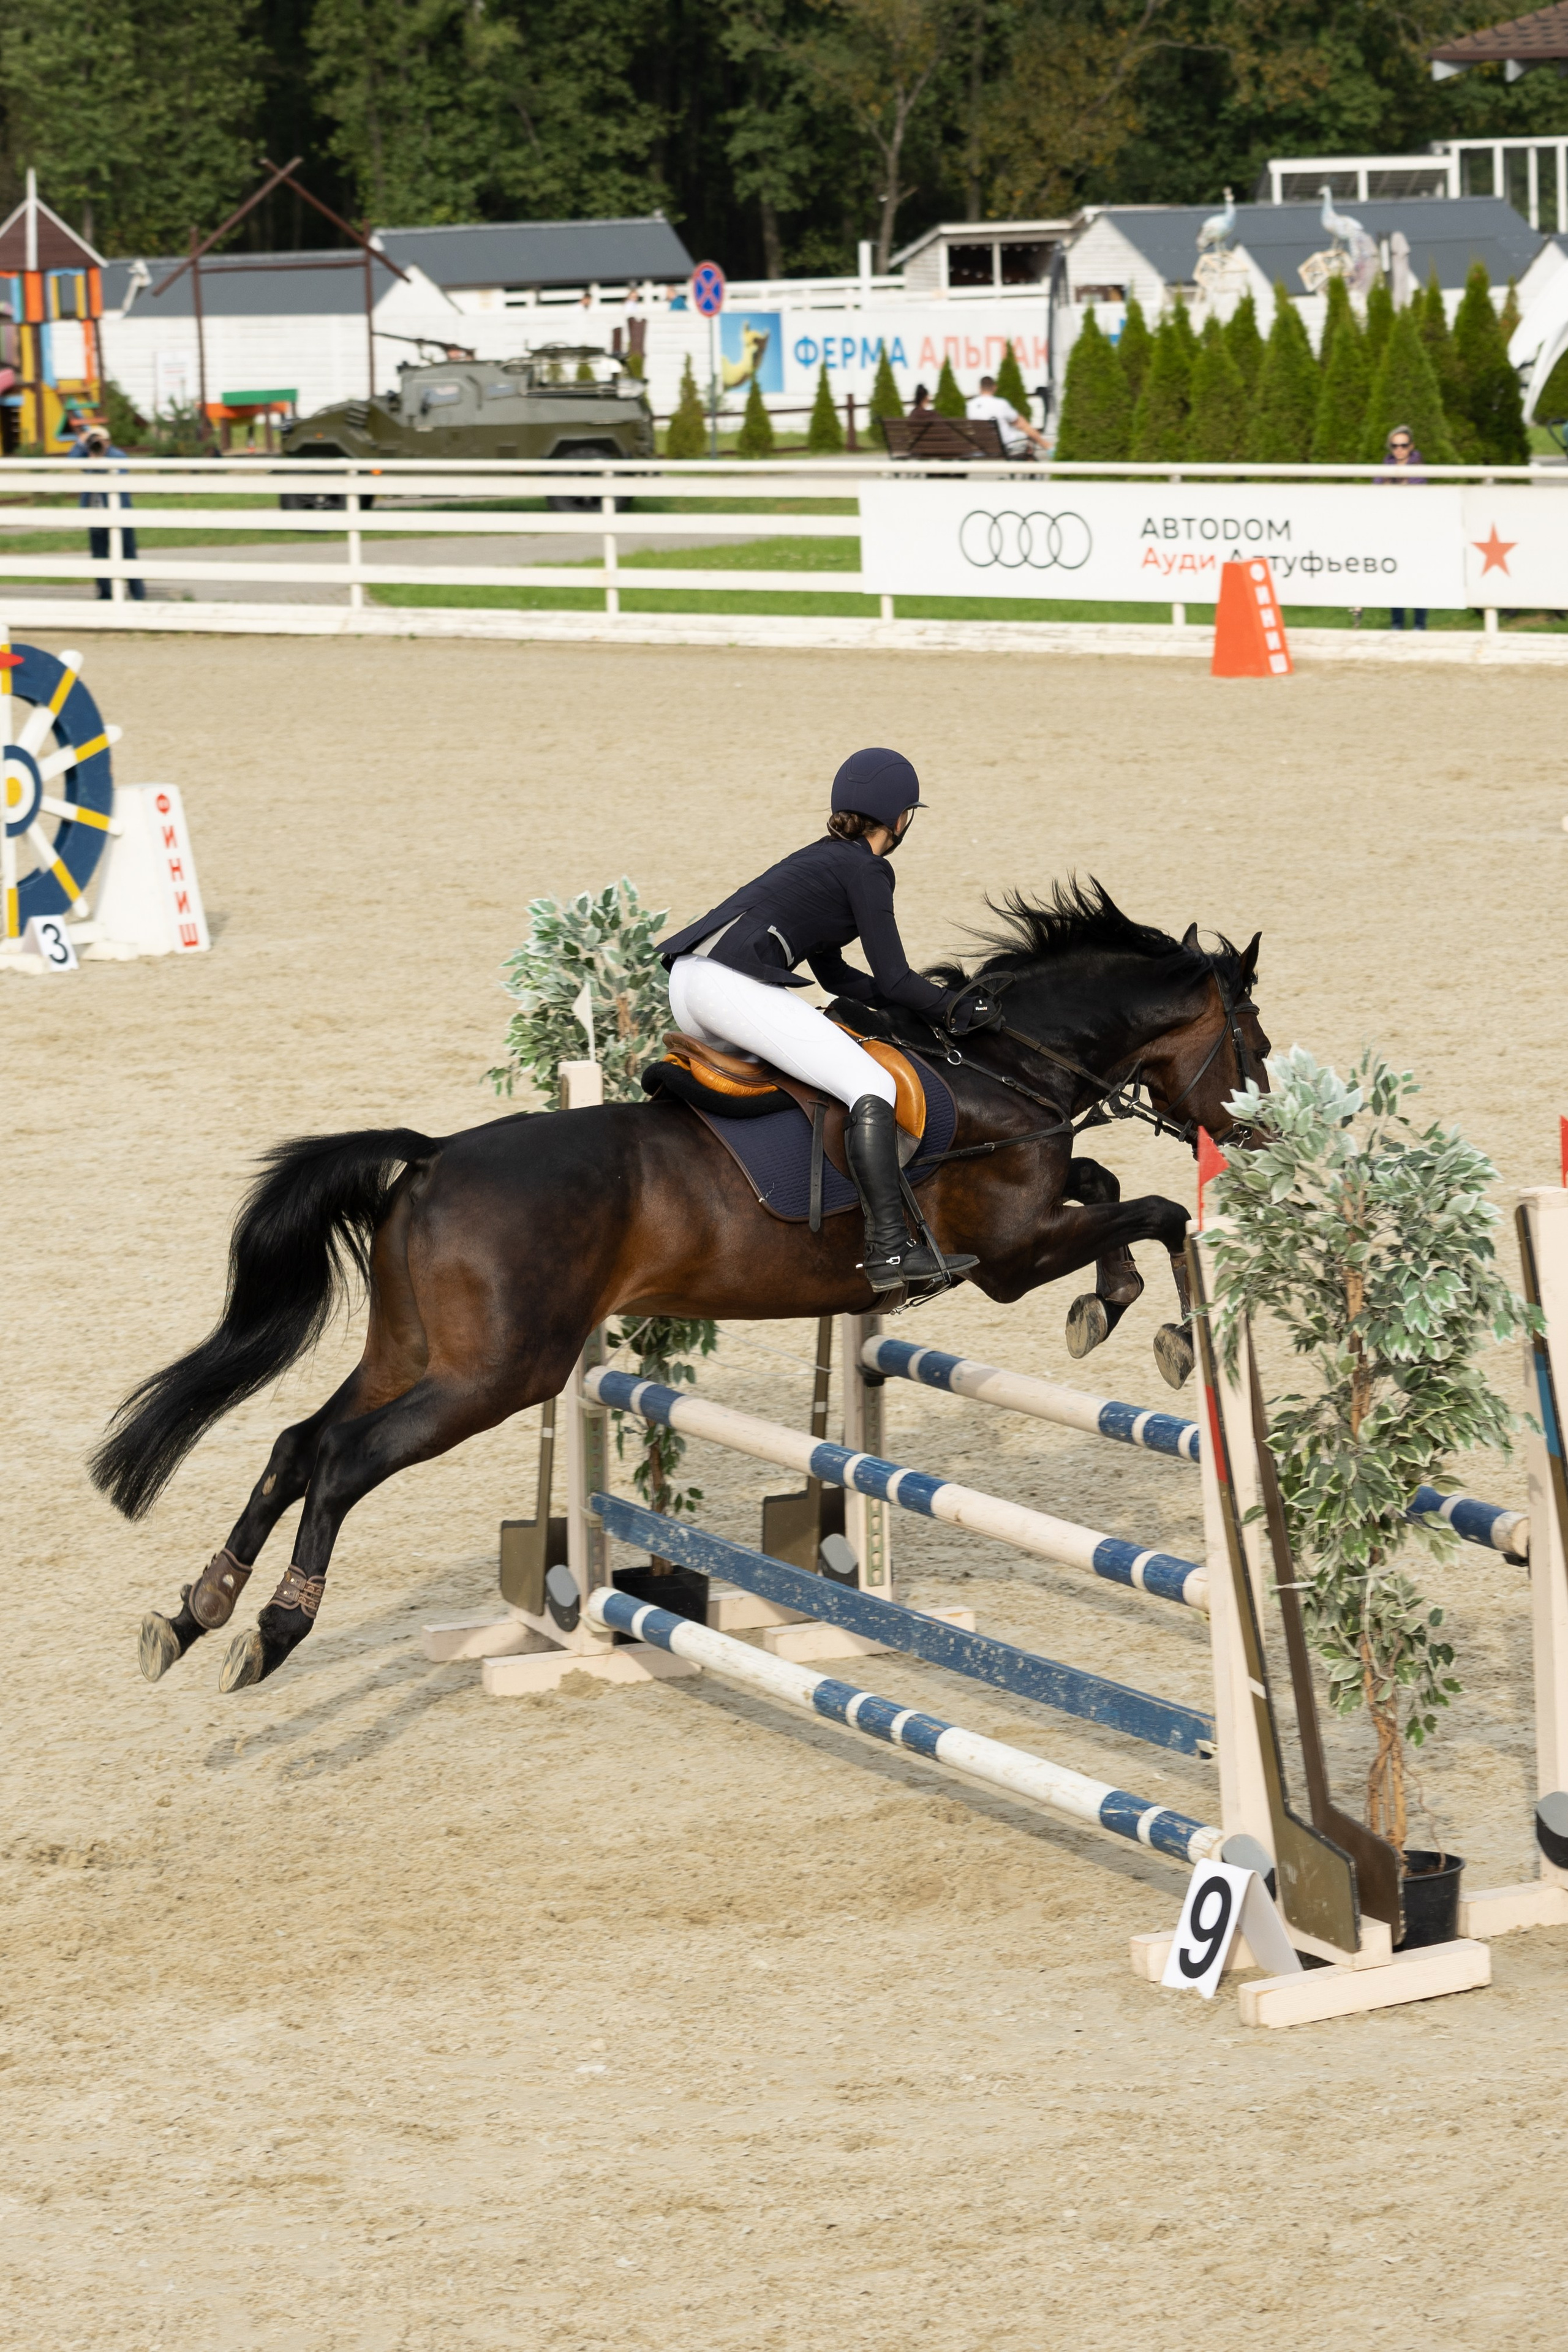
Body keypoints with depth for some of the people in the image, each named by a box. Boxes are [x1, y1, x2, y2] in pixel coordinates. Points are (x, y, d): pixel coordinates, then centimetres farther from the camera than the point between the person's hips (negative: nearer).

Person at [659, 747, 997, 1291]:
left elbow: (836, 975, 34)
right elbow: (893, 980, -2)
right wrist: (953, 1006, 15)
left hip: (687, 983, 10)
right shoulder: (866, 869, 0)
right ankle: (889, 1248, -24)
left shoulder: (824, 859, 28)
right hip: (734, 985, -10)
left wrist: (936, 1003, 29)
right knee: (871, 1086, -14)